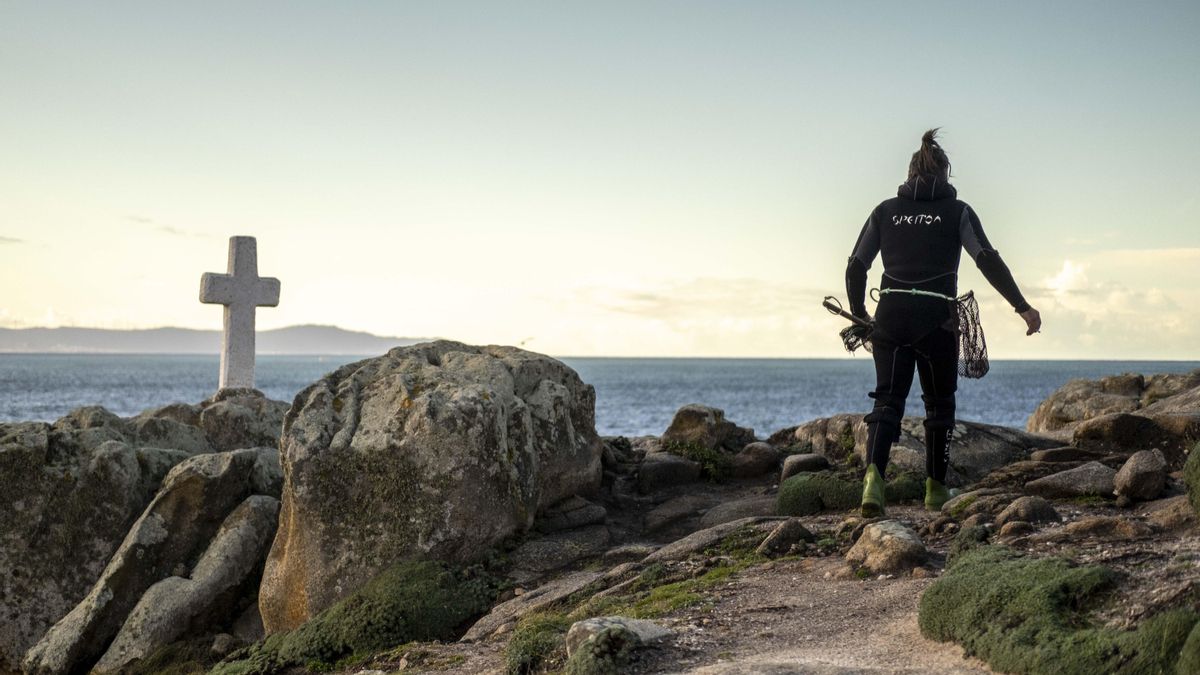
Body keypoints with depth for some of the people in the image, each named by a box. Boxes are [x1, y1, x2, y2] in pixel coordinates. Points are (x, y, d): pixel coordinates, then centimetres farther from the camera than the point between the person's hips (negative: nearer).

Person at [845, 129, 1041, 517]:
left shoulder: (885, 211, 9)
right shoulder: (957, 212, 3)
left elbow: (855, 267, 7)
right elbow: (989, 261, -7)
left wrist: (859, 316, 19)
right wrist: (1022, 307, -7)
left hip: (890, 318, 2)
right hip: (937, 320, -1)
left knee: (887, 400, 1)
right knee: (939, 403, 15)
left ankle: (873, 474, -25)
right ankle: (935, 489, 20)